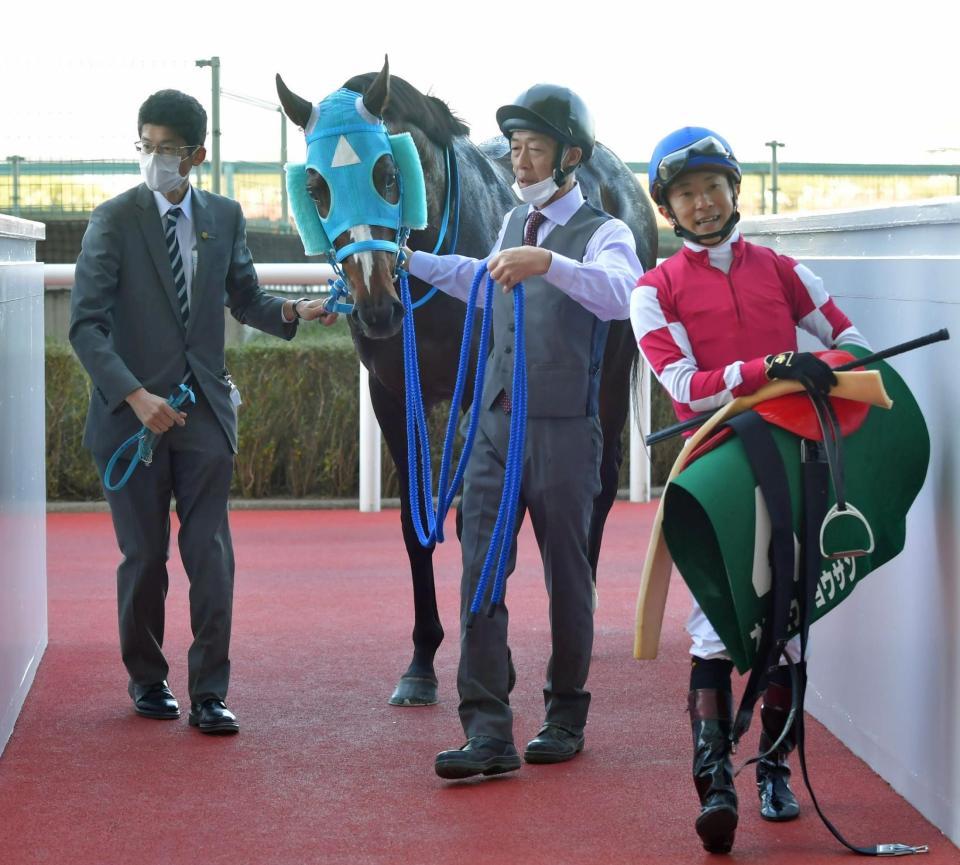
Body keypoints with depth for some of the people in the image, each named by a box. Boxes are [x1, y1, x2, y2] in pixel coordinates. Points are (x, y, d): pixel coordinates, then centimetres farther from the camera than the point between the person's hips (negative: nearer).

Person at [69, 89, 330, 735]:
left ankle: (209, 692, 2)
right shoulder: (115, 221, -4)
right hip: (134, 410, -2)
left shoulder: (225, 217, 7)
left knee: (211, 554, -3)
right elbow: (87, 325, -10)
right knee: (144, 555, 6)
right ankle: (147, 679, 24)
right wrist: (135, 396, -22)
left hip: (205, 409, 2)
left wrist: (292, 312, -4)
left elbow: (245, 299, 18)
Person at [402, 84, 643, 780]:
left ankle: (566, 717, 21)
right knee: (480, 570, -5)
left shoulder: (602, 233, -7)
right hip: (497, 423, 6)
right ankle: (488, 732, -7)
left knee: (567, 573, 6)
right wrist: (405, 260, 38)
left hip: (564, 431, -5)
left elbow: (619, 293, -30)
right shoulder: (514, 224, 15)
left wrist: (547, 263, -44)